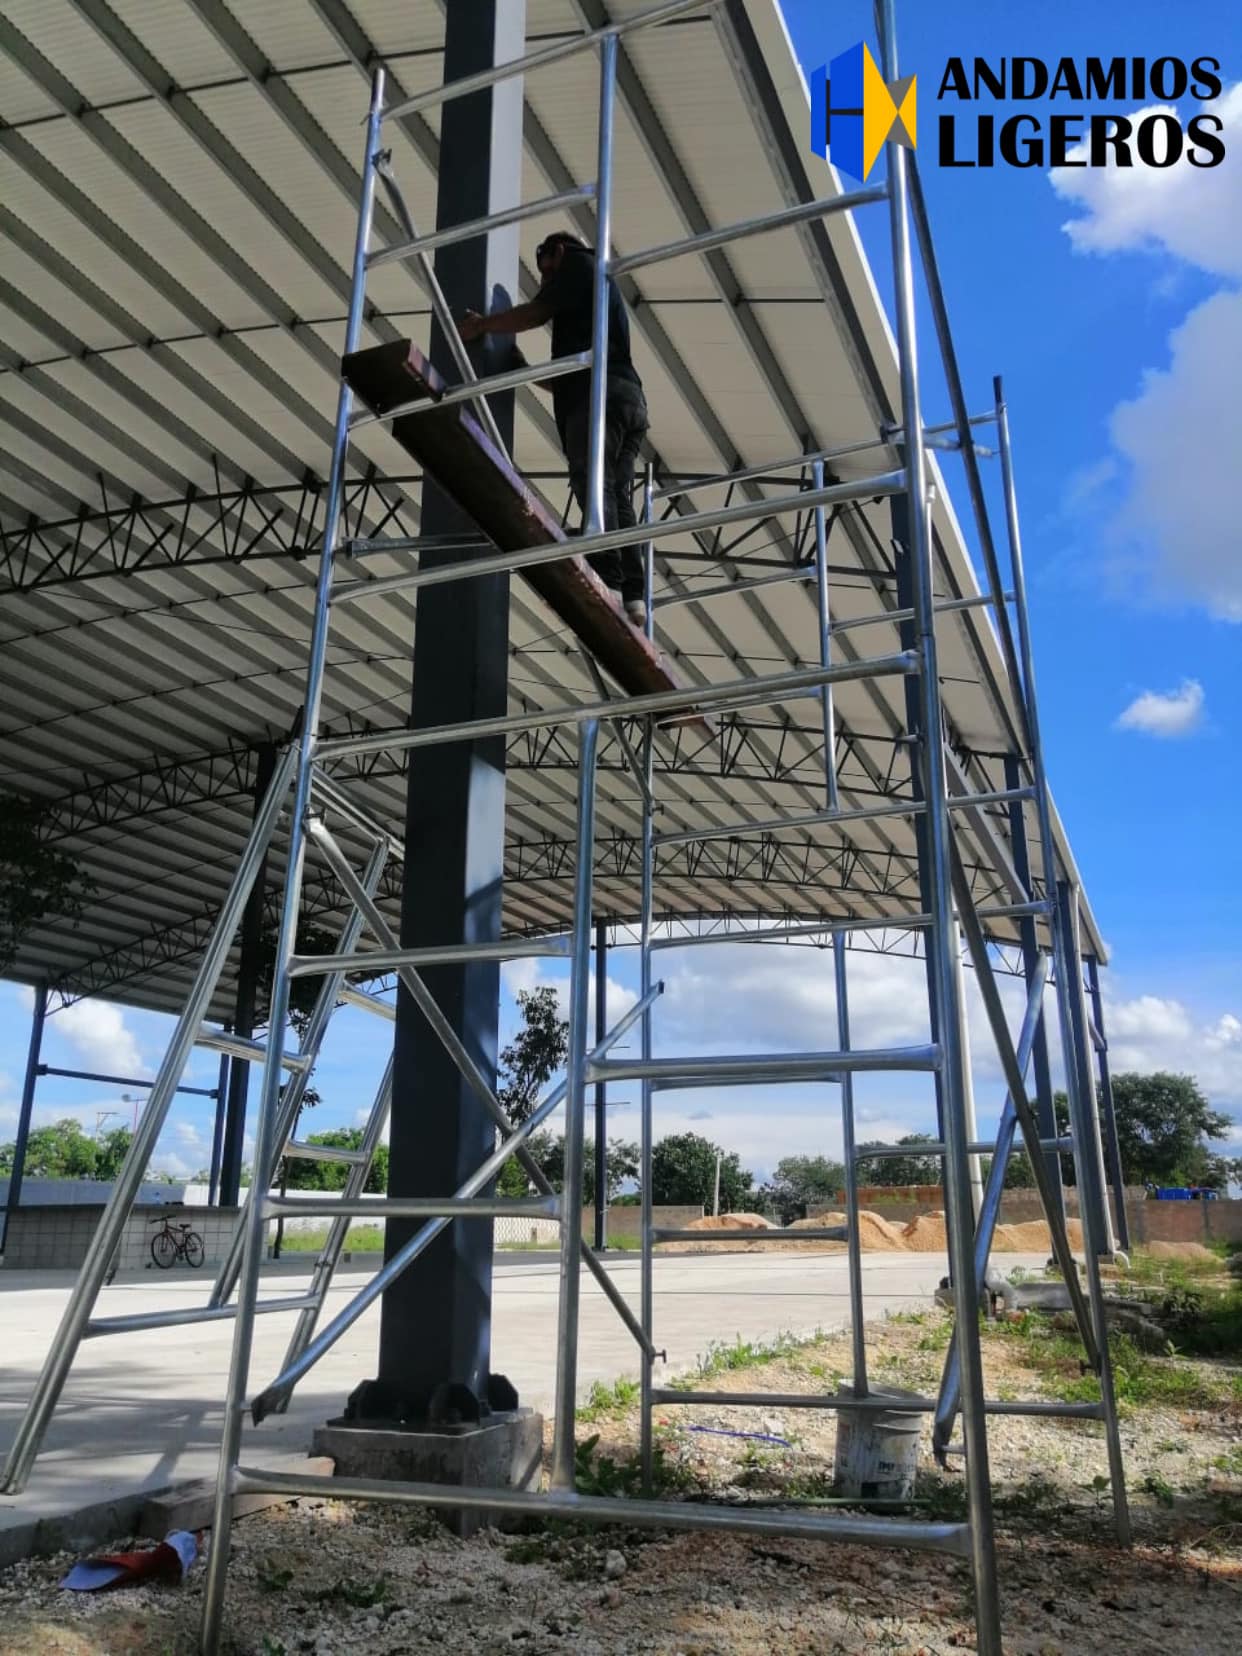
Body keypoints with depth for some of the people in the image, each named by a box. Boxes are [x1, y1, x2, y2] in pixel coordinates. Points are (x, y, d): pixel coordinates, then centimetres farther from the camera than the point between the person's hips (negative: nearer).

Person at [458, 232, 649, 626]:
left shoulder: (577, 265, 13)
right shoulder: (601, 284, 39)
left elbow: (536, 313, -1)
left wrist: (480, 325, 8)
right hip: (628, 396, 9)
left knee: (593, 486, -19)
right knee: (617, 494, -3)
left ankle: (607, 585, -32)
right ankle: (632, 595, -15)